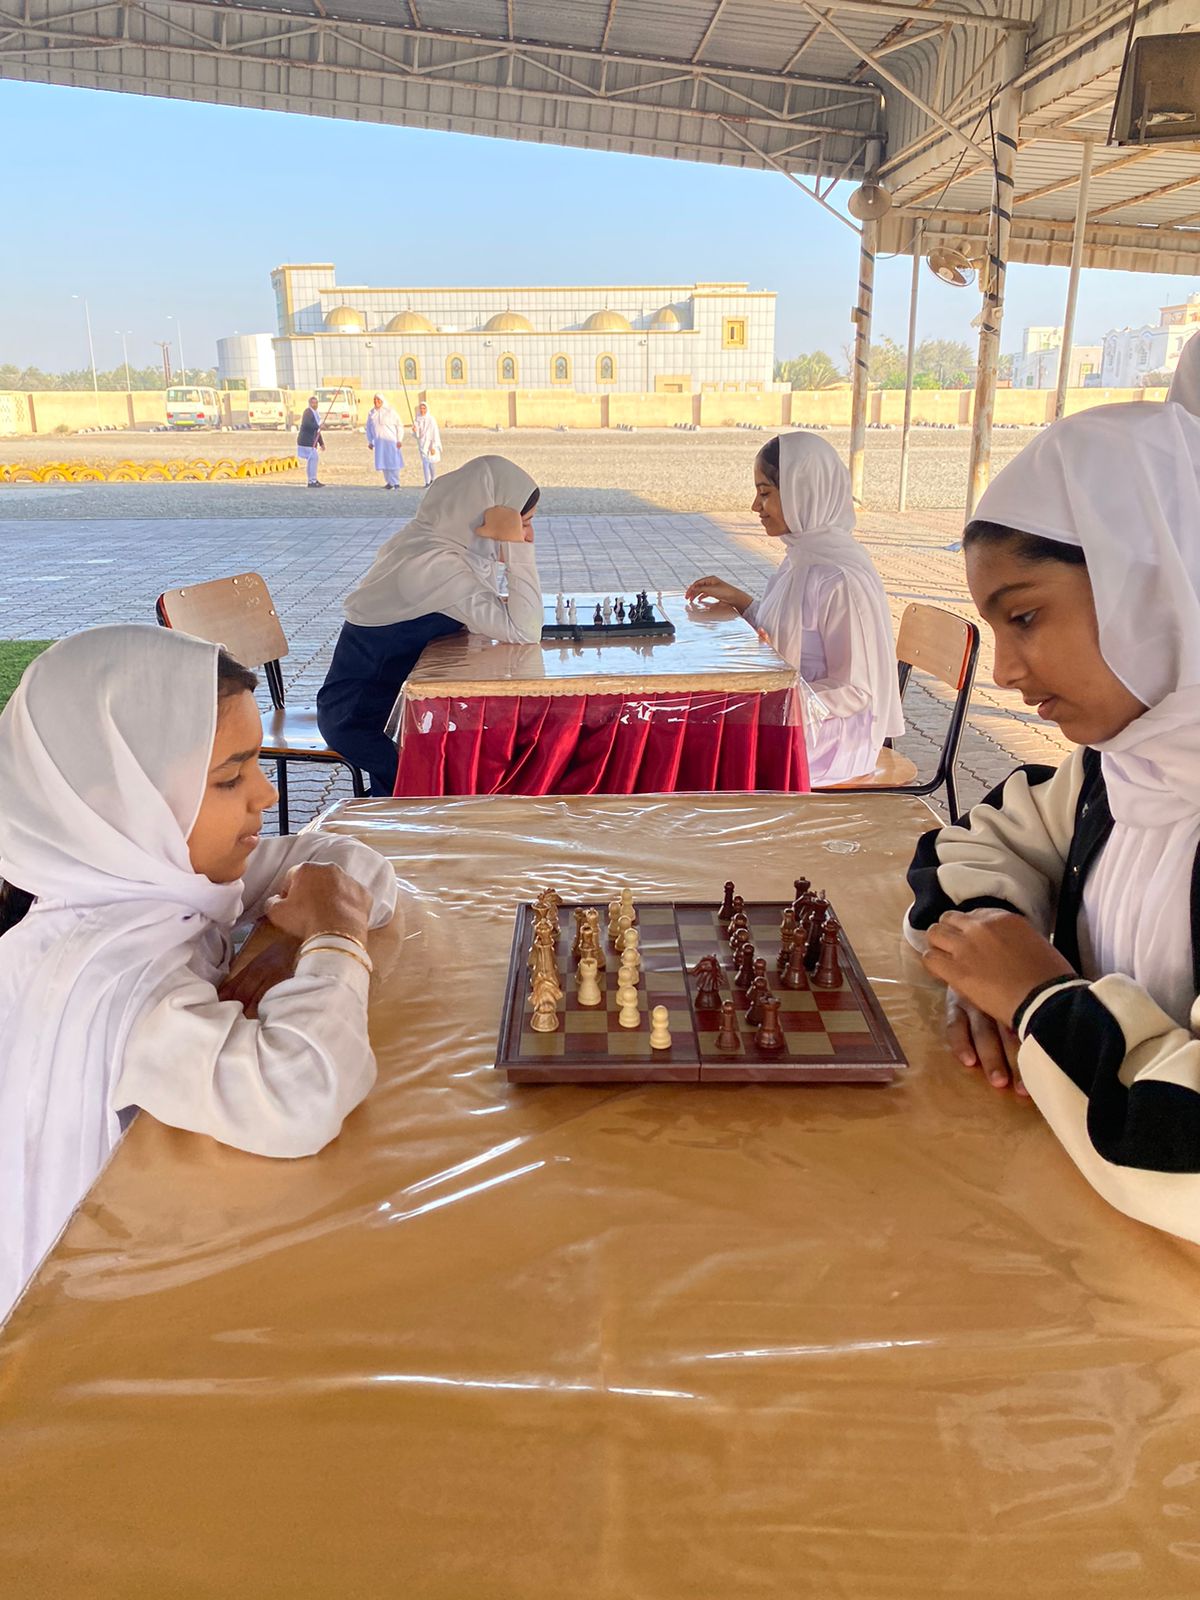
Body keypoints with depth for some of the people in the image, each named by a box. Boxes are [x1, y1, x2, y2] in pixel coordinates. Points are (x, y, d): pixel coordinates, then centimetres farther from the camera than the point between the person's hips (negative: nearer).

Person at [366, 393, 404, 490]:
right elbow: (369, 428, 14)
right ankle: (389, 482, 8)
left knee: (393, 461, -11)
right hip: (379, 441, 4)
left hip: (391, 440, -3)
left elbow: (400, 426, -1)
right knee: (383, 462, 0)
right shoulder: (371, 413, 6)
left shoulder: (390, 412, -4)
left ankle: (396, 482, -6)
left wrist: (399, 440, -8)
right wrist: (370, 442, 8)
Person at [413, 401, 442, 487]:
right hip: (422, 444, 3)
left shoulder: (431, 419, -10)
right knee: (425, 463, -1)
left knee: (432, 463, 4)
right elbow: (417, 435, 6)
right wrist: (415, 431, -18)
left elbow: (435, 433, -12)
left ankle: (434, 480, 23)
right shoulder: (417, 419, 3)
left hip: (430, 444, -3)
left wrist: (433, 447, -17)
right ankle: (427, 482, 2)